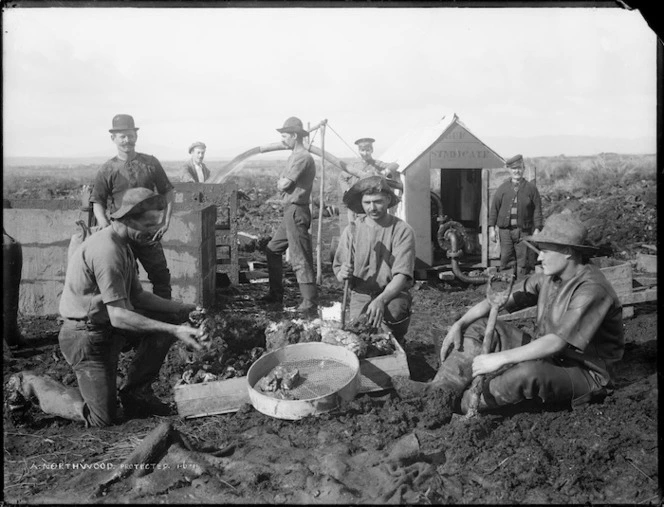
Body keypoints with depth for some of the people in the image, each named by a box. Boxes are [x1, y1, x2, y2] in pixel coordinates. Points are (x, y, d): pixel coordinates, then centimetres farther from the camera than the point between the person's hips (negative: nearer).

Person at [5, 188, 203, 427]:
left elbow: (138, 297, 10)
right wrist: (174, 331, -31)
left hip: (109, 327, 9)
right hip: (87, 335, -9)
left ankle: (136, 393, 9)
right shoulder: (107, 251, -26)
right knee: (102, 419, -3)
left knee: (168, 321, -1)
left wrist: (184, 309, 0)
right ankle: (30, 383, 15)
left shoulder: (122, 245, 7)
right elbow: (119, 316, -29)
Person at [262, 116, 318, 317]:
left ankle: (310, 306, -8)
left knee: (300, 259, -11)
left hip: (296, 212, -11)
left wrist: (281, 180, 1)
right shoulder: (295, 156, 18)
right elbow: (283, 184, 17)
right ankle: (276, 294, 27)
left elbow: (283, 185, -19)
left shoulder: (302, 158, -15)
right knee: (273, 250, 18)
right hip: (290, 211, 11)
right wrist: (283, 183, -4)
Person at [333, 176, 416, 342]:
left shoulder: (402, 230, -9)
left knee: (395, 311, -33)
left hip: (393, 293, -2)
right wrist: (342, 274, -23)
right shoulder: (352, 230, -1)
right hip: (361, 295, 2)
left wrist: (381, 300, -33)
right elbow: (338, 269, 3)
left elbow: (402, 275, -16)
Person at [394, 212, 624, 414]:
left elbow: (557, 342, -31)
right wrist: (459, 324, -10)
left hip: (583, 373, -8)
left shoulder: (592, 290, -24)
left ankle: (460, 405, -24)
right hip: (546, 355, 8)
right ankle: (441, 390, -16)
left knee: (528, 372, -41)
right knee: (479, 327, -4)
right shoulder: (549, 277, 3)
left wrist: (500, 359, -32)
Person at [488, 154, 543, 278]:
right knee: (506, 260, 1)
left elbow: (537, 210, 4)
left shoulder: (531, 188, 5)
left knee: (523, 262, 1)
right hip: (505, 230, 1)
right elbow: (494, 208, 7)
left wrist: (537, 229, -4)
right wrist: (491, 228, 1)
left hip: (524, 231, -1)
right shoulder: (503, 188, 8)